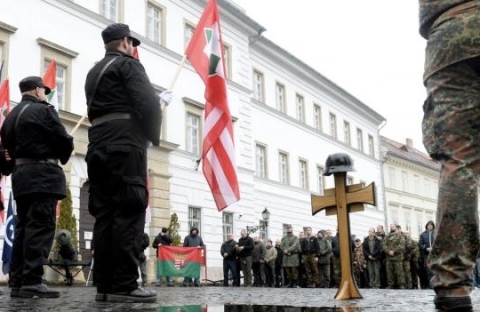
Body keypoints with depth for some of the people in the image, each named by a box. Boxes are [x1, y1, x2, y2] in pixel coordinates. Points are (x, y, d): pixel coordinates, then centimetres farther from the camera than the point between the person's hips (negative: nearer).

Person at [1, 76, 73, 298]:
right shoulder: (43, 110, -5)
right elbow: (64, 140, -9)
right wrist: (62, 158, 9)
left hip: (20, 174, 8)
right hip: (43, 174, -8)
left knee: (23, 227, 7)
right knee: (40, 227, -11)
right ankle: (32, 281, -17)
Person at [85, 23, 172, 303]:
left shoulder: (94, 73, 25)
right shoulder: (128, 64, 0)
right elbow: (148, 103, -13)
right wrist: (154, 136, 3)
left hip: (98, 147, 8)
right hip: (125, 146, -8)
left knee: (105, 215, 3)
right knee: (129, 213, -11)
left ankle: (105, 285, 1)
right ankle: (124, 285, -15)